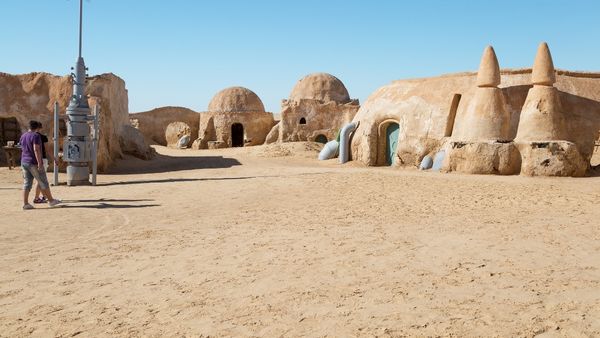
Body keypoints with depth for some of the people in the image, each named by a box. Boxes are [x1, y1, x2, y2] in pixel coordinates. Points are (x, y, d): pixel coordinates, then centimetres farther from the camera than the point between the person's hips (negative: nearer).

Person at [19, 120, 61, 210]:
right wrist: (39, 163, -23)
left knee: (27, 184, 6)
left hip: (24, 163, 8)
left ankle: (25, 204, 1)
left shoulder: (23, 136, 11)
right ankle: (51, 201, 9)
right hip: (34, 163, -8)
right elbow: (36, 150, -22)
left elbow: (23, 150, 18)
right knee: (43, 183, 1)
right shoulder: (36, 136, -13)